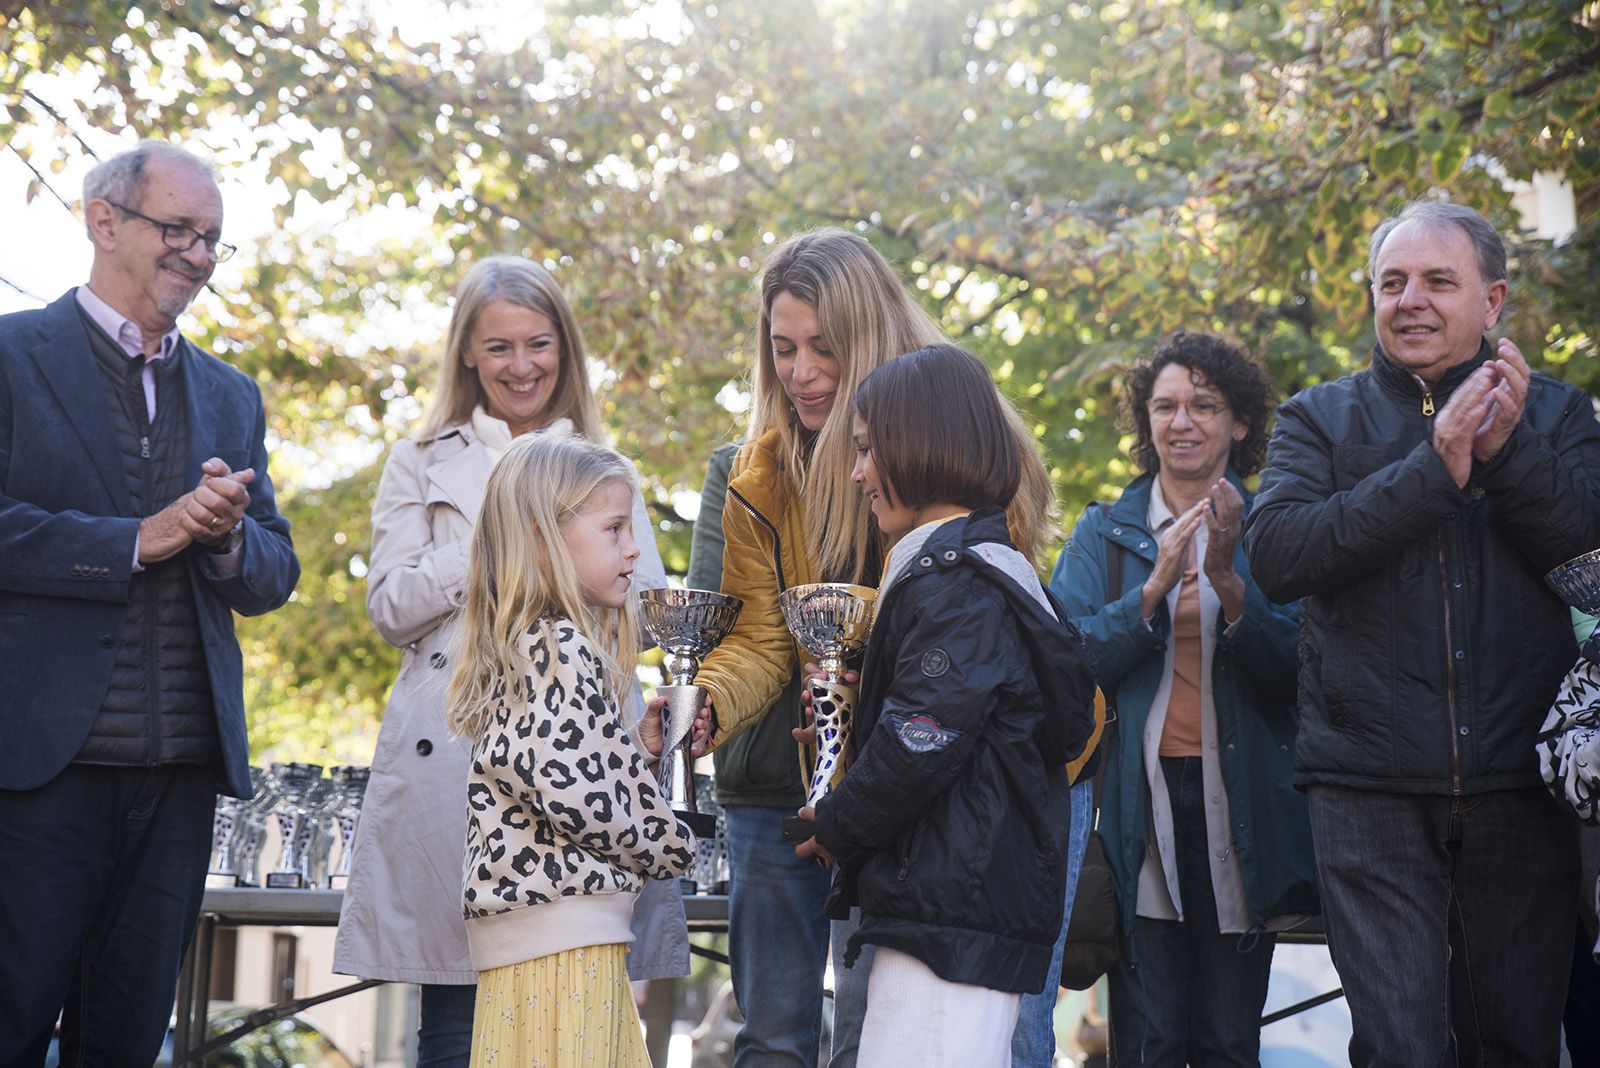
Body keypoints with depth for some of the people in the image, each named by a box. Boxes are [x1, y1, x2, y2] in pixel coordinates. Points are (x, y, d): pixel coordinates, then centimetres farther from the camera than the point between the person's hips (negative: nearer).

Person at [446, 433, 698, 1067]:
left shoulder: (523, 641, 15)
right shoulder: (564, 647, -14)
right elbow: (571, 787, -22)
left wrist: (638, 745, 11)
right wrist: (669, 848, -8)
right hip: (566, 927, -10)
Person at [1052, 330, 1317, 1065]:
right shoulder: (1104, 532, 10)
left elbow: (1293, 673, -3)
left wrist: (1227, 579, -17)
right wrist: (1155, 588, -15)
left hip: (1240, 805, 0)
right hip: (1139, 801, 0)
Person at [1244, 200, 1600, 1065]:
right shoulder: (1319, 418, 8)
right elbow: (1275, 554, -10)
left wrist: (1508, 452, -19)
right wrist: (1432, 469, -16)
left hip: (1520, 784, 1)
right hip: (1371, 787, -1)